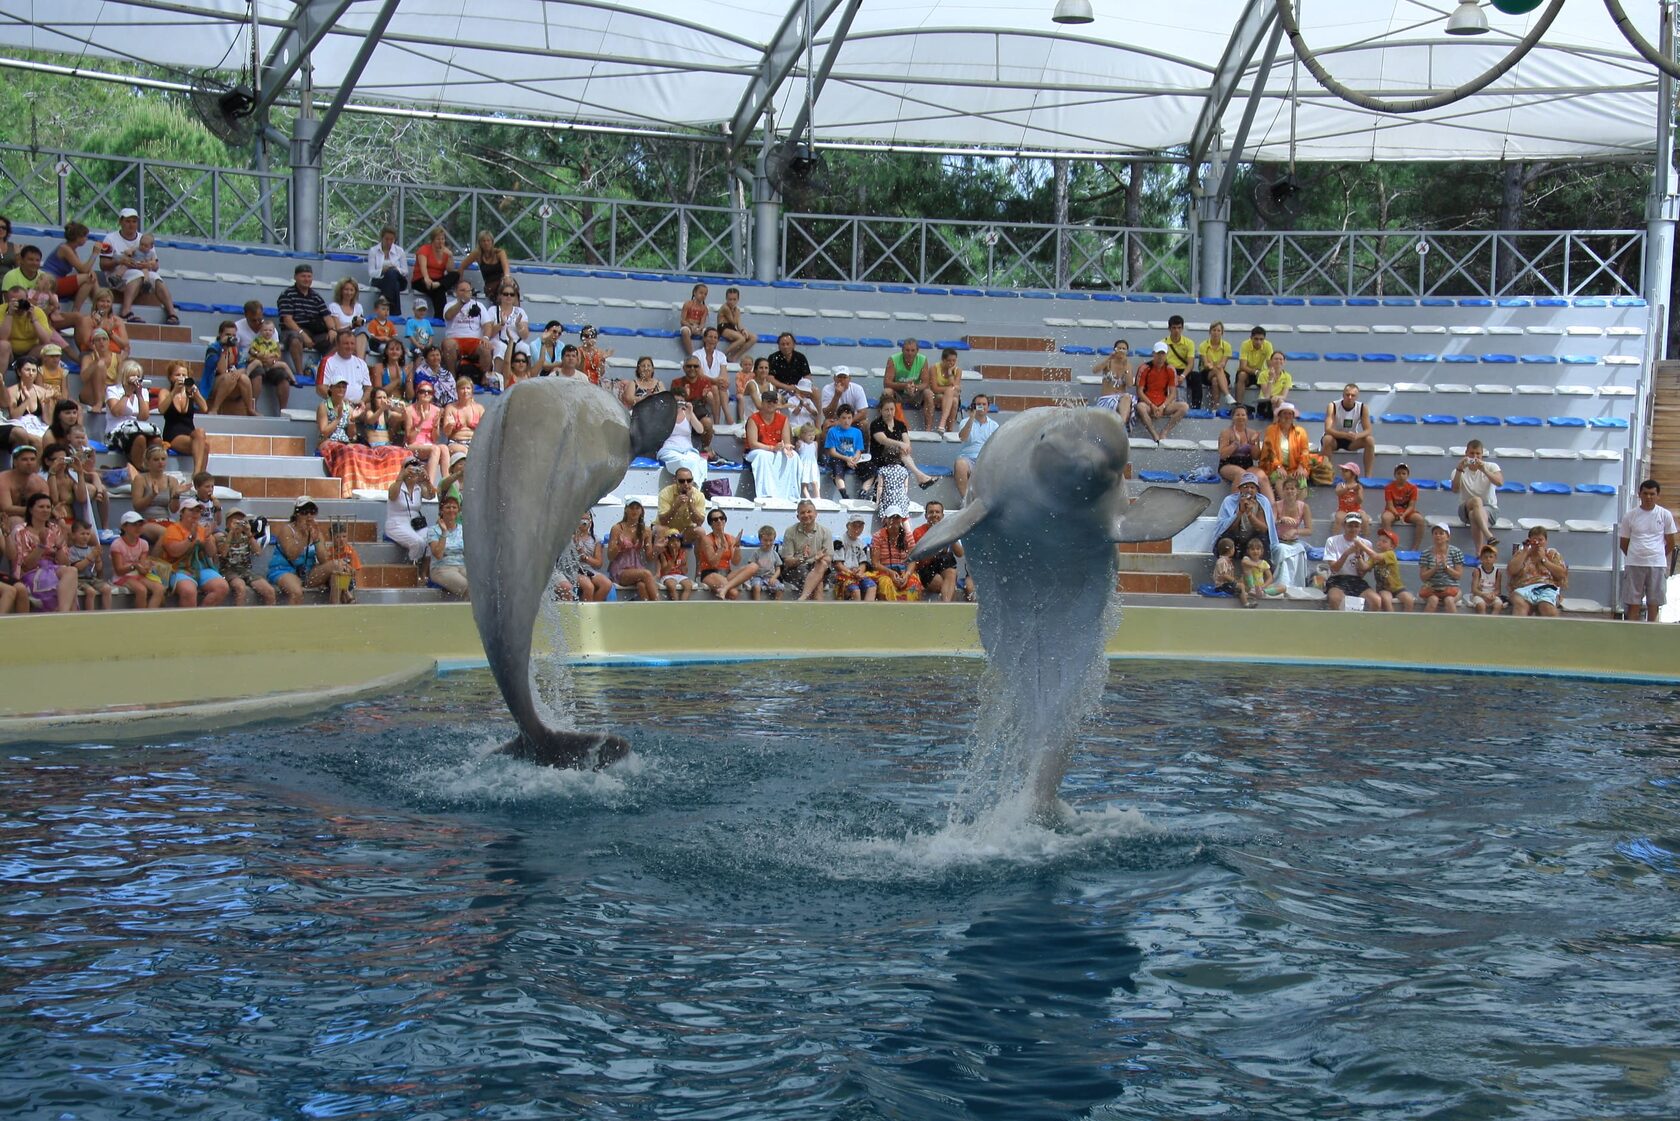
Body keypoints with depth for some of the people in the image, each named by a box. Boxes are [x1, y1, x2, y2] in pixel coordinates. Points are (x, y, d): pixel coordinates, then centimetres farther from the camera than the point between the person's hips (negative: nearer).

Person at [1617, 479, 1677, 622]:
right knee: (1633, 603, 0)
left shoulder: (1665, 515, 0)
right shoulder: (1630, 516, 0)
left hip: (1657, 565, 0)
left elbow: (1671, 543, 9)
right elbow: (1623, 543, 9)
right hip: (1634, 565, 0)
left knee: (1653, 603, 5)